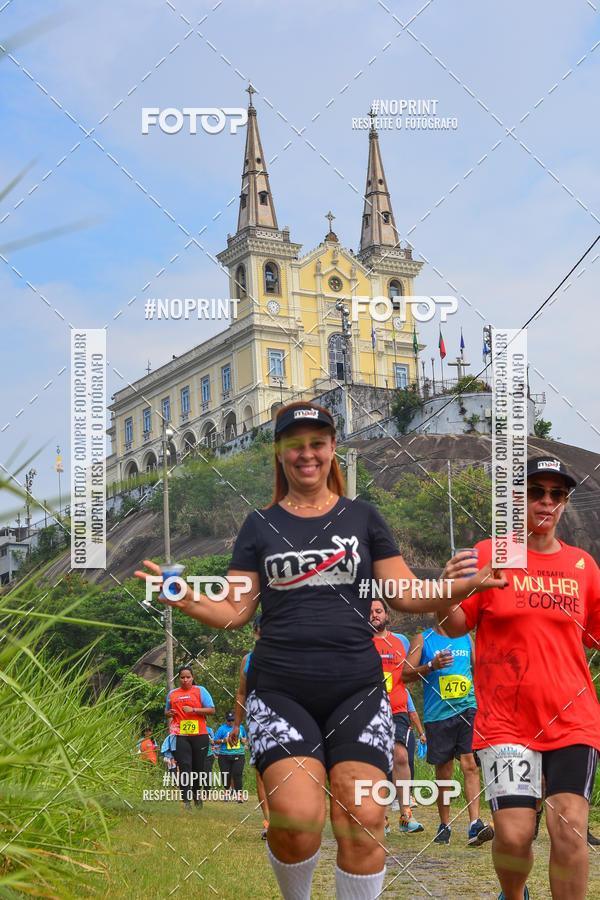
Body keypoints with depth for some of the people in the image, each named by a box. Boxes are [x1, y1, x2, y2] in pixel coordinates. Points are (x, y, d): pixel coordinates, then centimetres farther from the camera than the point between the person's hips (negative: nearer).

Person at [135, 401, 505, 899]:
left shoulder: (362, 517, 12)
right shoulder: (261, 525, 12)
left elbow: (407, 595, 9)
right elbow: (237, 610, 8)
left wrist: (472, 582, -6)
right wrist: (188, 599, -11)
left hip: (356, 689, 1)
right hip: (280, 690, -1)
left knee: (362, 825, -10)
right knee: (298, 820, -17)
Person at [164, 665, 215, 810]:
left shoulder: (200, 691, 7)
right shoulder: (172, 693, 17)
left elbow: (212, 710, 0)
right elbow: (166, 711, 30)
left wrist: (193, 710, -11)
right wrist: (168, 713, 5)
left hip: (199, 734, -1)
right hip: (180, 736, 1)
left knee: (198, 767, 5)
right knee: (185, 767, -11)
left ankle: (197, 793, 28)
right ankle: (186, 800, -16)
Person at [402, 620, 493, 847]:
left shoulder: (466, 638, 14)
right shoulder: (422, 640, 4)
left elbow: (477, 669, 25)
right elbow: (405, 674, -3)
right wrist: (431, 666, -18)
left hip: (467, 709, 2)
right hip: (437, 714, -1)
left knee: (470, 765, -12)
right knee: (443, 773, 5)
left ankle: (475, 826, -18)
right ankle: (444, 826, 20)